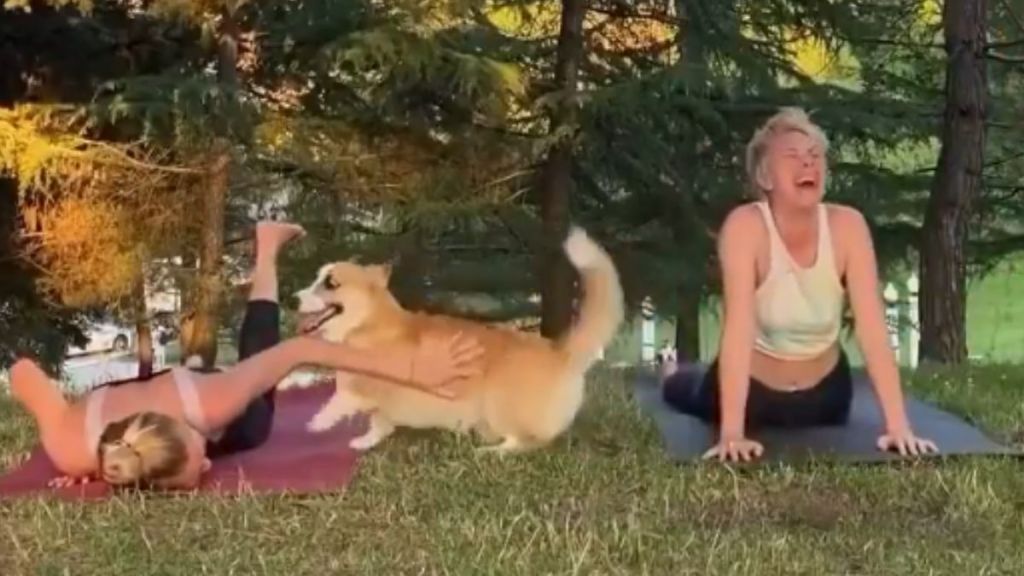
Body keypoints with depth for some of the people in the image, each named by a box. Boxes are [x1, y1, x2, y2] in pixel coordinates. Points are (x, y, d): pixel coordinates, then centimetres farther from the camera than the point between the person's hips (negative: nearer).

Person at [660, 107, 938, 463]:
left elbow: (872, 327, -26)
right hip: (754, 387, -2)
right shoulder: (745, 226, -29)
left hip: (825, 389, 3)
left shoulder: (847, 226, -21)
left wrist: (897, 425, -34)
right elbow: (738, 329, -38)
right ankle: (672, 378, 61)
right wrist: (732, 432, -45)